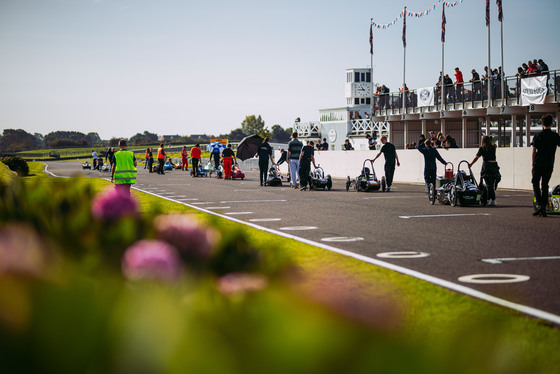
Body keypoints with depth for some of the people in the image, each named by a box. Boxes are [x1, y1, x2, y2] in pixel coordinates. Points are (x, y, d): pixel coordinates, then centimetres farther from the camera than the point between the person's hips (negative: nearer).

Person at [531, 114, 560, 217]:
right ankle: (543, 208, 7)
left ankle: (539, 204, -13)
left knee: (535, 183, 7)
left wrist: (533, 163, 7)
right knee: (545, 185, 10)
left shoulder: (537, 136, -1)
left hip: (538, 163, -2)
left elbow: (534, 151, 0)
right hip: (549, 164, 2)